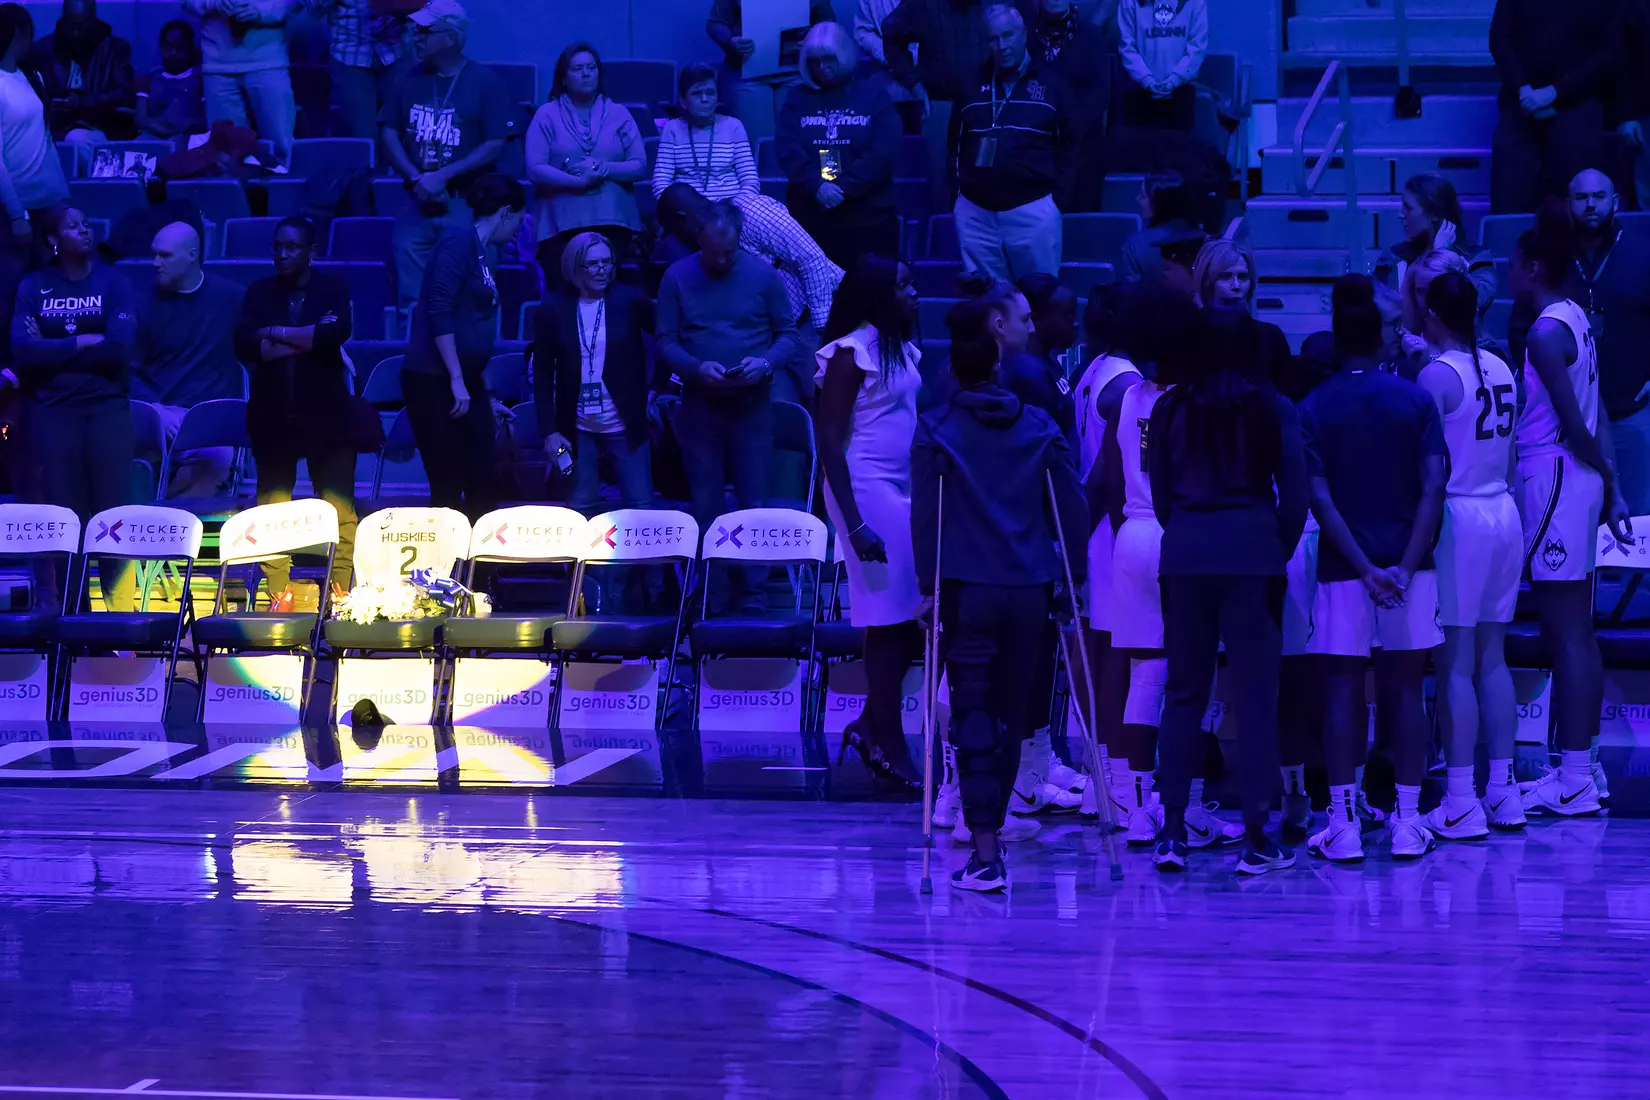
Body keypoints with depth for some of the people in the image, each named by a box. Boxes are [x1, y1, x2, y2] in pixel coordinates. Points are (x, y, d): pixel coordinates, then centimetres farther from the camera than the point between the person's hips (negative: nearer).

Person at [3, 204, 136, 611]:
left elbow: (120, 346, -10)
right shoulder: (34, 287, 6)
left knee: (113, 508, -3)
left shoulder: (113, 282, 4)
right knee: (63, 513, 1)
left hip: (107, 406, -1)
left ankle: (121, 610, 1)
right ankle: (67, 613, 6)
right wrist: (82, 342, -11)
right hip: (52, 408, 1)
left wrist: (51, 354, -7)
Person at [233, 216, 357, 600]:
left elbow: (337, 333, -15)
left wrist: (276, 333, -8)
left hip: (325, 414, -2)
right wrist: (307, 340, -11)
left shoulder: (333, 288, 4)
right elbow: (243, 345, -5)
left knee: (339, 510, -6)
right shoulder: (259, 292, 10)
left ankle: (340, 592, -1)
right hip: (272, 416, 2)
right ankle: (278, 594, 4)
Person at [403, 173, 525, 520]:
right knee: (448, 490, -6)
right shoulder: (460, 240, -9)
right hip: (433, 380, -9)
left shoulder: (481, 252, 17)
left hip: (463, 384, 9)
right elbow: (439, 312, -18)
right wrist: (456, 379, -21)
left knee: (482, 486, 6)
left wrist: (488, 399, 30)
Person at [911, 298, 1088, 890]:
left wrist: (929, 585, -2)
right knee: (1010, 707, 16)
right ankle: (992, 821, 29)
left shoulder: (935, 429, -2)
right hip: (1030, 588, 3)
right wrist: (1073, 575, 13)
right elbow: (1072, 507, 6)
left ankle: (986, 852, -12)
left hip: (967, 588, -3)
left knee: (972, 712, -3)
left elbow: (925, 513, -6)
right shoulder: (1040, 427, 7)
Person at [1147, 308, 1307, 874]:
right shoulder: (1273, 409, 2)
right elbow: (1295, 492, -1)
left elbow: (1158, 492, 7)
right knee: (1255, 695, 1)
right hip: (1253, 554, -2)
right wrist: (1280, 550, 11)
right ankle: (1256, 837, 0)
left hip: (1185, 553, 2)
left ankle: (1172, 831, 5)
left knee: (1183, 693, 8)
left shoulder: (1170, 409, 6)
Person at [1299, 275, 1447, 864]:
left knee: (1343, 694, 3)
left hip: (1343, 570, -1)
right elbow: (1432, 490, -7)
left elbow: (1320, 499, -9)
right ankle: (1407, 823, 5)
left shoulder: (1314, 407, 0)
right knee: (1404, 693, 7)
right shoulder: (1416, 400, 2)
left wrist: (1365, 568, -11)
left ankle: (1343, 824, 0)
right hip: (1407, 563, 1)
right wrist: (1404, 567, -10)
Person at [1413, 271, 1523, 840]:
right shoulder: (1500, 368, 9)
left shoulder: (1437, 374, -12)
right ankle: (1503, 790, 16)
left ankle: (1460, 804, -4)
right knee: (1491, 656, 13)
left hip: (1459, 514, -7)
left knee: (1454, 662, -4)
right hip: (1504, 513, 7)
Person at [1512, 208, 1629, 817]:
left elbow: (1572, 424, -16)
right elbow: (1593, 416, 13)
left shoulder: (1545, 332, -15)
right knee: (1573, 633, 13)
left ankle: (1574, 780, -7)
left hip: (1556, 479, -10)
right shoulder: (1575, 319, 13)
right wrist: (1612, 485, 13)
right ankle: (1579, 767, 18)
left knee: (1567, 634, -8)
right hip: (1576, 479, 10)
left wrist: (1604, 478, -1)